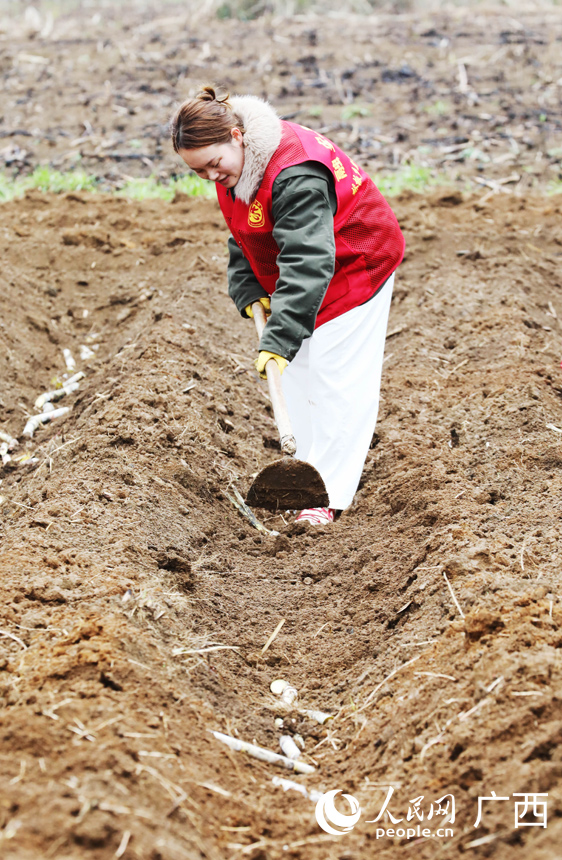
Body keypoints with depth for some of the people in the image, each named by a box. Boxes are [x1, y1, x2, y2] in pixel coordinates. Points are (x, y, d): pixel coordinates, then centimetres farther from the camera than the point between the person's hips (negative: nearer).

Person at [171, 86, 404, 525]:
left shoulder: (294, 175, -37)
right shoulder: (233, 166, -7)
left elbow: (306, 263, -41)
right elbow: (242, 235, 9)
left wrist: (278, 340, -46)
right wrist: (249, 291, -6)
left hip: (355, 265, -9)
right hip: (294, 270, 9)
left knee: (337, 377, -8)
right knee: (300, 373, 11)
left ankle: (327, 495, -3)